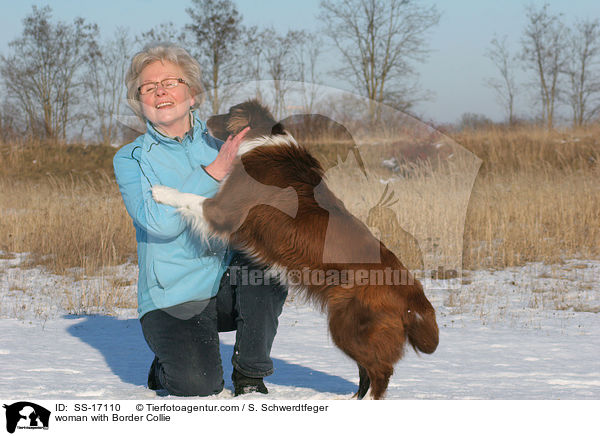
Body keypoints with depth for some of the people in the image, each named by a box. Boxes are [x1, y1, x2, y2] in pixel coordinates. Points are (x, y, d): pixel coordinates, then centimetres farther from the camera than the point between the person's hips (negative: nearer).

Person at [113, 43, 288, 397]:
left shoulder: (222, 143, 7)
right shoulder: (131, 159, 1)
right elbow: (160, 222, -17)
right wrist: (215, 171, -23)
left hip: (231, 287, 3)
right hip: (175, 298, -3)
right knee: (199, 385, -26)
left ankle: (250, 373, -9)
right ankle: (167, 365, 14)